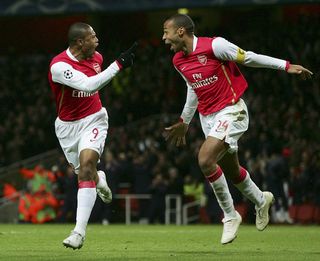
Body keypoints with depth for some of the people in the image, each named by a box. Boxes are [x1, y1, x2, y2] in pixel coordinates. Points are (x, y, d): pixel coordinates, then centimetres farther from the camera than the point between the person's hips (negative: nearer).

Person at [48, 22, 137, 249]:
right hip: (68, 126, -1)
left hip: (93, 120, 1)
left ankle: (80, 231, -28)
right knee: (84, 172, 11)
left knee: (87, 163, -22)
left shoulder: (96, 57, -4)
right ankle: (99, 179, 54)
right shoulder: (59, 65, -24)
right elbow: (88, 85, -37)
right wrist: (119, 65, -38)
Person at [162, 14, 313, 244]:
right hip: (207, 117, 7)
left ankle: (230, 215, -9)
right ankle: (260, 200, 44)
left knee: (205, 159, -24)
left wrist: (286, 66, -9)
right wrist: (184, 122, 30)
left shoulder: (214, 45, -18)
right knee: (231, 171, 14)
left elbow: (249, 58, -9)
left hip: (231, 111, -7)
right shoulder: (178, 61, 5)